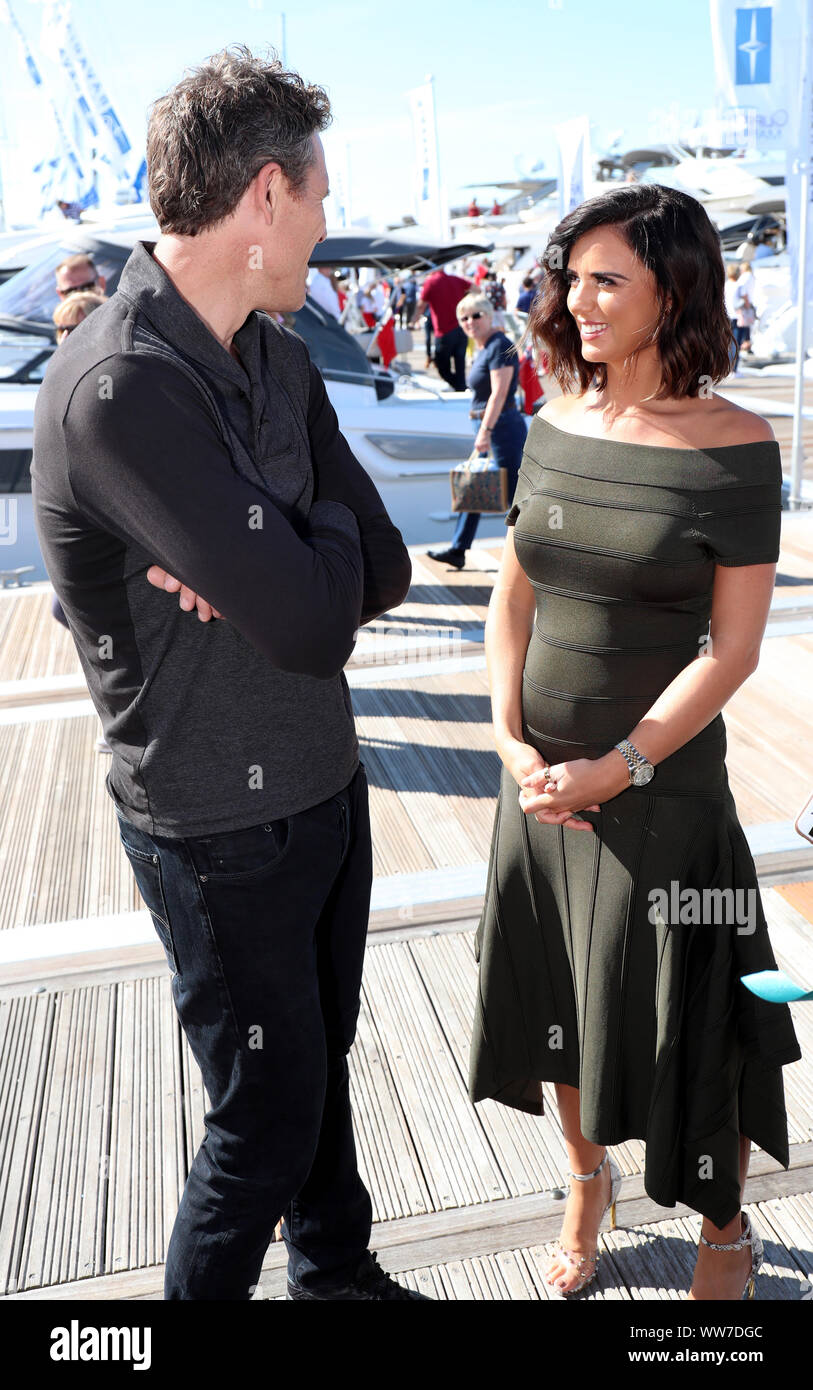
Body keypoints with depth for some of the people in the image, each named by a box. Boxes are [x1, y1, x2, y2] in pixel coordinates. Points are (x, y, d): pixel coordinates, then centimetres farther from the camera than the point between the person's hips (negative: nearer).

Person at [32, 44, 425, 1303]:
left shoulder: (277, 354, 3)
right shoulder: (116, 390, -25)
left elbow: (384, 569, 2)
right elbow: (310, 626, -28)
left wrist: (276, 568, -17)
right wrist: (327, 530, -8)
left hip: (324, 784, 8)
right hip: (222, 827, -8)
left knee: (322, 1057, 24)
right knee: (267, 1116, 9)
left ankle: (335, 1268, 48)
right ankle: (209, 1289, 37)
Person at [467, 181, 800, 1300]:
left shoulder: (733, 445, -12)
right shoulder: (555, 428, 2)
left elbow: (735, 644, -13)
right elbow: (513, 598, 6)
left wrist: (618, 768, -17)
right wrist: (512, 742, -6)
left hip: (663, 780, -5)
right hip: (541, 775, 5)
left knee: (679, 1022, 9)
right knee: (559, 1007, 18)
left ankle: (726, 1232, 37)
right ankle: (588, 1181, 46)